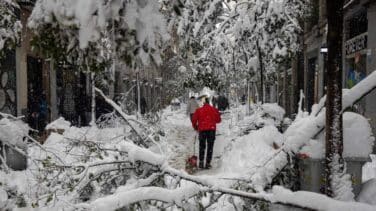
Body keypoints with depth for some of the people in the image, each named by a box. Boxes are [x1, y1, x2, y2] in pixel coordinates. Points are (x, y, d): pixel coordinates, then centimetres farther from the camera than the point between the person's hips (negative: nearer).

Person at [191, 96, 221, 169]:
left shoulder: (199, 110, 2)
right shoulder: (214, 110, 4)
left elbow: (194, 120, 4)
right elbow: (218, 120, 11)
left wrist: (195, 127, 21)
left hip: (202, 130, 0)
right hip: (211, 129, 0)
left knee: (202, 146, 13)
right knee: (210, 147, 7)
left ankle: (201, 162, 2)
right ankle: (208, 164, 4)